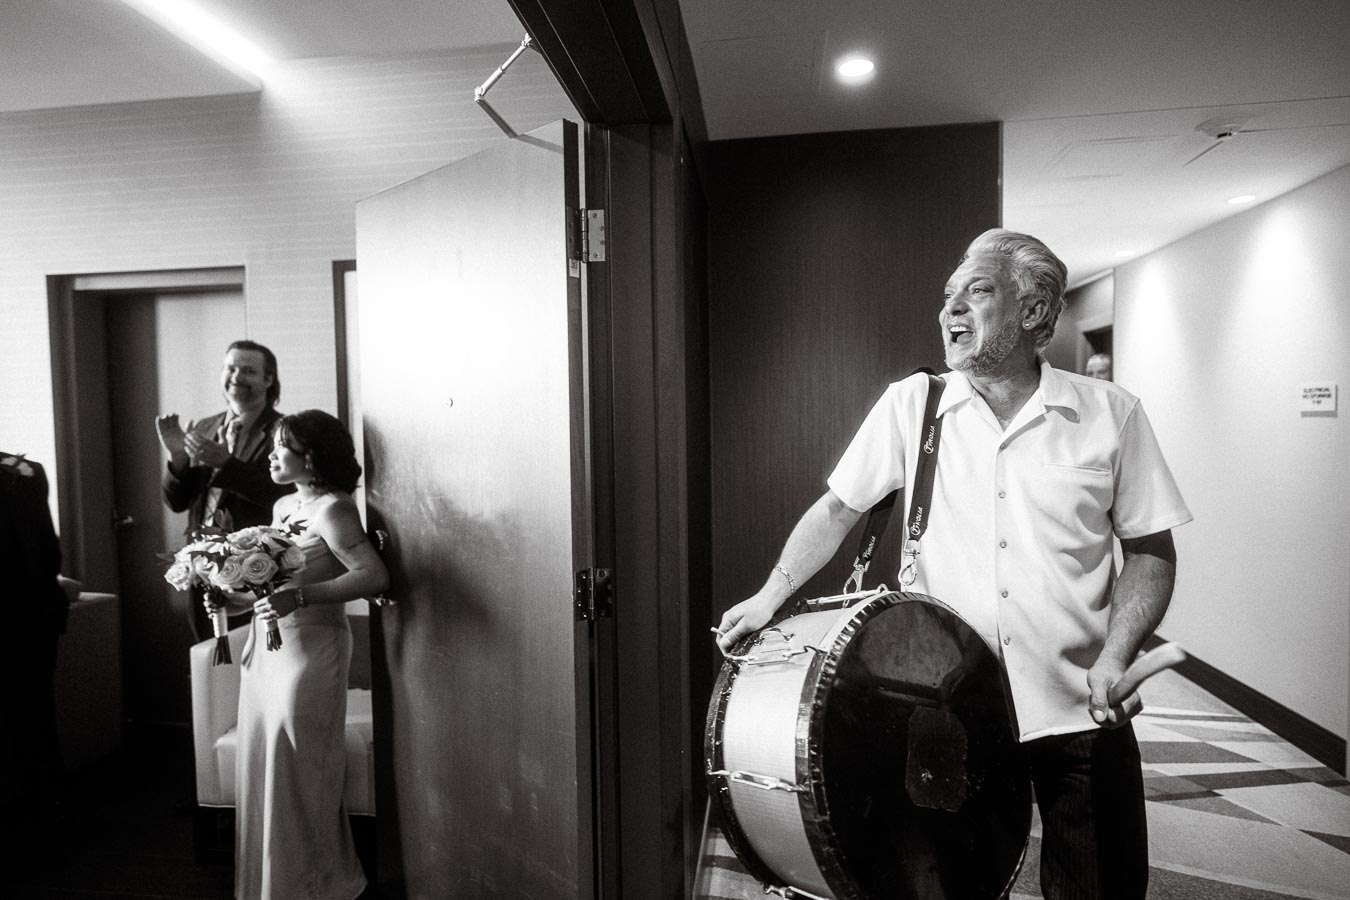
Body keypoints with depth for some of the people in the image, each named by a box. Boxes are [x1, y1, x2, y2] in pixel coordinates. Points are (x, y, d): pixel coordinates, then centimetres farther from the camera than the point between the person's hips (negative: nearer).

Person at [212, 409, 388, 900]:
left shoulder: (331, 509, -13)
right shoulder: (282, 506, 11)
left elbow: (375, 575, -25)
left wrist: (299, 597, -30)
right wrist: (236, 598, 3)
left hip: (310, 648, -8)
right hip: (265, 647, 8)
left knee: (297, 774, 2)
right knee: (259, 770, 15)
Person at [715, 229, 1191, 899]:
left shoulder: (1109, 414, -4)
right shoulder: (911, 404, -3)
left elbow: (1150, 551, 2)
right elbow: (838, 507, 4)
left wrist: (1115, 658, -12)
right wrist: (769, 598, -5)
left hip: (1080, 716, 0)